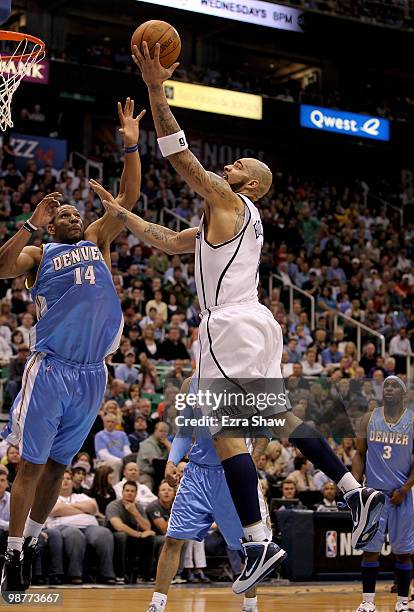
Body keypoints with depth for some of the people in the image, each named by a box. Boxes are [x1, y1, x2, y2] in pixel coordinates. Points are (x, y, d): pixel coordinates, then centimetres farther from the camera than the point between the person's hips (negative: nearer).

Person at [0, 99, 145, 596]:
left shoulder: (97, 241, 18)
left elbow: (127, 199, 8)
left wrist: (131, 147, -3)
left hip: (93, 373, 4)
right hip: (50, 368, -4)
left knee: (59, 463, 11)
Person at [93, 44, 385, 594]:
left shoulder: (228, 201, -1)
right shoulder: (235, 217, 26)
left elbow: (180, 155, -9)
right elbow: (168, 242, 30)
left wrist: (155, 90, -11)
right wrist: (120, 214, 31)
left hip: (231, 323, -10)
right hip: (257, 322, 10)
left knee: (227, 432, -12)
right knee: (279, 416, 14)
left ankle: (258, 543, -18)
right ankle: (355, 490, 4)